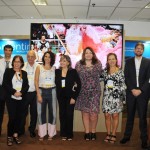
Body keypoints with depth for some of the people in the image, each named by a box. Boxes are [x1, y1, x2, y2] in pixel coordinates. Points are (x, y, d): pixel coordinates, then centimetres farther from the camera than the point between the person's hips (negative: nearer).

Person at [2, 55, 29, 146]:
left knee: (19, 117, 4)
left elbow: (27, 85, 6)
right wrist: (14, 92, -16)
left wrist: (21, 92, -13)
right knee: (12, 117, -6)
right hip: (11, 98, -3)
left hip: (21, 99, 3)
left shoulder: (24, 73, 11)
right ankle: (9, 136, 10)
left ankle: (15, 135, 19)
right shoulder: (8, 71, 3)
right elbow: (5, 84, -6)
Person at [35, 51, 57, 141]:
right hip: (41, 91, 0)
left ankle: (51, 133, 17)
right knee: (41, 112, 4)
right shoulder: (39, 68, 2)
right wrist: (38, 94, -9)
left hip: (52, 92, 1)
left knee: (52, 112, 4)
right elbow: (36, 81, -1)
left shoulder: (54, 68, 4)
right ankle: (42, 133, 16)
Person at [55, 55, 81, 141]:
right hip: (61, 97, 3)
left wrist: (74, 97, -11)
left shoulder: (73, 71, -5)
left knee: (69, 115, 0)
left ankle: (69, 134, 14)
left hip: (70, 96, -3)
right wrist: (57, 94, -3)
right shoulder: (57, 71, 4)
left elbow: (79, 84, -7)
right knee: (62, 115, 5)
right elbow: (56, 83, 8)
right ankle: (63, 134, 18)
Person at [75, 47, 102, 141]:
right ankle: (87, 132, 19)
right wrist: (80, 85, 4)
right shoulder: (79, 64, 3)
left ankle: (93, 132, 15)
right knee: (85, 112, 6)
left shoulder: (98, 64, 3)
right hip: (83, 92, 1)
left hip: (94, 92, 0)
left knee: (93, 113, -5)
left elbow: (100, 75, 10)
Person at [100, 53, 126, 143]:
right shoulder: (105, 71, 7)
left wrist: (123, 98, -4)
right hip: (107, 96, 3)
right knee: (107, 116, 5)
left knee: (115, 116, 3)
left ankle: (113, 135, 15)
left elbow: (123, 85, -1)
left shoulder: (120, 71, 0)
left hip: (116, 96, -2)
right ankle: (108, 134, 19)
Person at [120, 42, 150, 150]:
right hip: (131, 92, 1)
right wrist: (132, 89, -9)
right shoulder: (128, 62, 9)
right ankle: (127, 136, 19)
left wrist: (140, 90, -11)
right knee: (130, 115, 9)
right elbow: (126, 77, 3)